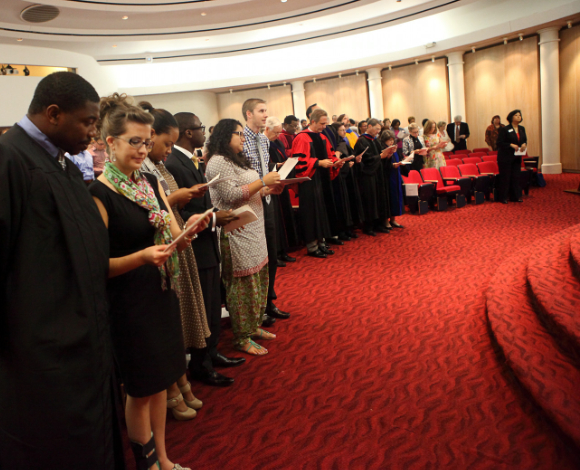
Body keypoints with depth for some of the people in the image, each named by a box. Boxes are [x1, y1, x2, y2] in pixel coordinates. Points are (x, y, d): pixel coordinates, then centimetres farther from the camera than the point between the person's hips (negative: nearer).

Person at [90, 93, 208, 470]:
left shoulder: (151, 181, 5)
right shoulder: (99, 194, -15)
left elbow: (174, 239, 5)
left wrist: (187, 231, -17)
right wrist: (141, 257, -28)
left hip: (161, 292, 7)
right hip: (128, 300, -6)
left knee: (160, 380, 18)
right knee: (140, 389, 11)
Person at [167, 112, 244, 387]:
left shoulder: (195, 161, 11)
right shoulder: (173, 165, -20)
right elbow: (176, 214, -24)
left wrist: (218, 216, 3)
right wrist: (213, 219, -21)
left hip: (206, 244, 10)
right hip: (194, 248, -10)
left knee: (212, 306, 20)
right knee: (202, 310, 5)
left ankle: (211, 353, 37)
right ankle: (200, 366, 22)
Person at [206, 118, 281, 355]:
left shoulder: (237, 160, 20)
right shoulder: (218, 162, -12)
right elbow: (231, 195, -20)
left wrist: (268, 189, 7)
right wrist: (263, 181, -17)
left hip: (253, 230, 10)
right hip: (236, 233, -10)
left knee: (258, 278, 14)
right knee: (243, 284, -3)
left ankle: (254, 326, 28)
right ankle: (242, 338, 10)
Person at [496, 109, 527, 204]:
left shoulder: (522, 129, 10)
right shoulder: (504, 129, -9)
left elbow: (525, 140, 18)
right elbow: (499, 143, -12)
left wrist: (524, 144, -5)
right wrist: (511, 145, -21)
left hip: (517, 157, 6)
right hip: (505, 157, -6)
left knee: (516, 177, 8)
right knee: (505, 177, -2)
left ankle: (515, 196, 17)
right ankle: (503, 197, 7)